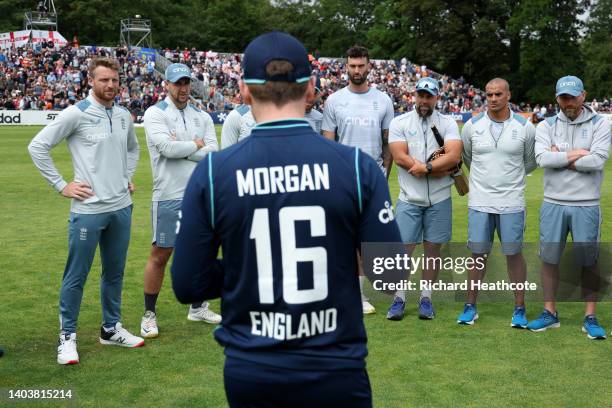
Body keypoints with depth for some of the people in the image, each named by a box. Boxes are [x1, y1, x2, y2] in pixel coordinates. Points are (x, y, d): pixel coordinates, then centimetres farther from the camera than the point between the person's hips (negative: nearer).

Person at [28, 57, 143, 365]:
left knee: (115, 272, 15)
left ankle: (111, 329, 29)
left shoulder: (124, 116, 10)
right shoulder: (76, 114, -9)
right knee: (76, 275, 2)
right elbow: (37, 147, -8)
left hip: (121, 207, 6)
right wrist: (61, 185, -9)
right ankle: (67, 336, 15)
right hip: (88, 209, -6)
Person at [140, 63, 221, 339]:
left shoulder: (202, 117, 9)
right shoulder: (155, 114, -4)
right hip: (168, 198, -5)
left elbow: (214, 153, -3)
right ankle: (149, 314, 14)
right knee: (160, 255, 2)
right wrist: (196, 145, -5)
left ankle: (197, 307, 30)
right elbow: (167, 147, -19)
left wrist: (181, 148, -11)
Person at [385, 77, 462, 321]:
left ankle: (426, 298, 19)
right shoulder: (400, 123, 1)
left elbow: (454, 156, -11)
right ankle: (399, 298, 12)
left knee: (433, 249, 8)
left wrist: (424, 167, -19)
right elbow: (400, 157, -11)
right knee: (404, 249, 0)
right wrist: (439, 168, -11)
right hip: (409, 199, -1)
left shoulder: (448, 123, 3)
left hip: (439, 200, 1)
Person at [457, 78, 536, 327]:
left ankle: (519, 308, 15)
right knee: (478, 253, 5)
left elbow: (530, 162, 13)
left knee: (514, 253, 3)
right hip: (479, 202, 1)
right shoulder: (472, 126, 2)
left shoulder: (525, 127, -1)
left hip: (512, 202, -1)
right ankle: (470, 306, 17)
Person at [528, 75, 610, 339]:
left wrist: (560, 158, -10)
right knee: (549, 258, 7)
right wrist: (576, 154, -11)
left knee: (589, 261, 5)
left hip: (586, 205, -2)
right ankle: (550, 313, 20)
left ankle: (590, 318, 16)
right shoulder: (547, 126, 4)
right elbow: (542, 159, -12)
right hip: (553, 203, 2)